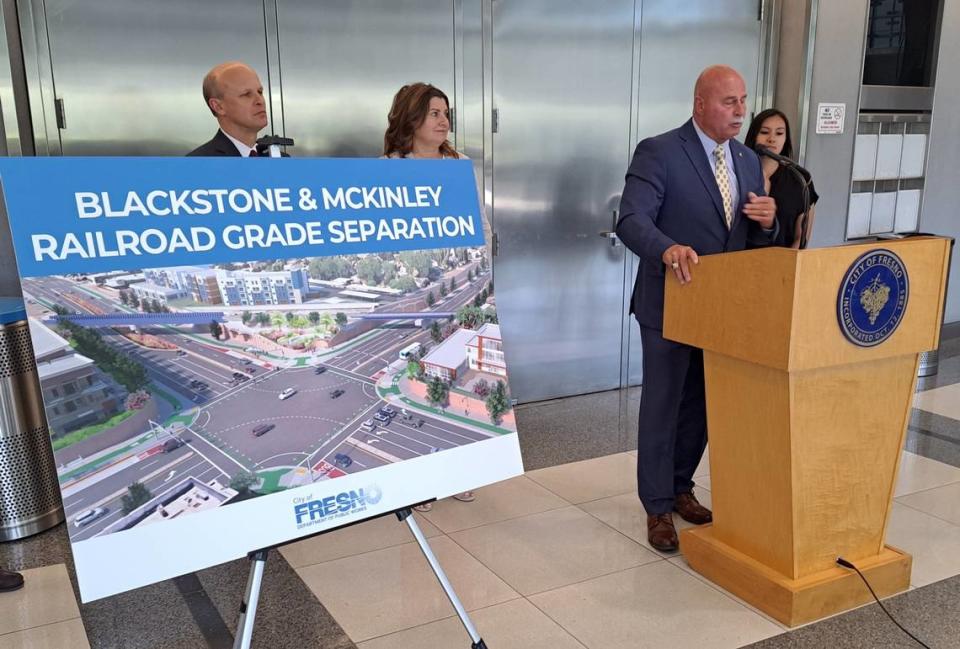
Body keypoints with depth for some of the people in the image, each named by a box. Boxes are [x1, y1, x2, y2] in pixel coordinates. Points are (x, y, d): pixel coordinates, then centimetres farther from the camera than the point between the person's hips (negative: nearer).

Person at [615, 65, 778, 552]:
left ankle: (680, 488, 36)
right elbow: (631, 221, -25)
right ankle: (658, 507, 21)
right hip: (670, 304, -6)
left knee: (702, 405, 17)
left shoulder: (748, 161, 8)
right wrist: (668, 249, -44)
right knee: (662, 407, 5)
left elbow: (756, 240, 11)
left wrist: (767, 221, -12)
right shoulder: (658, 152, -13)